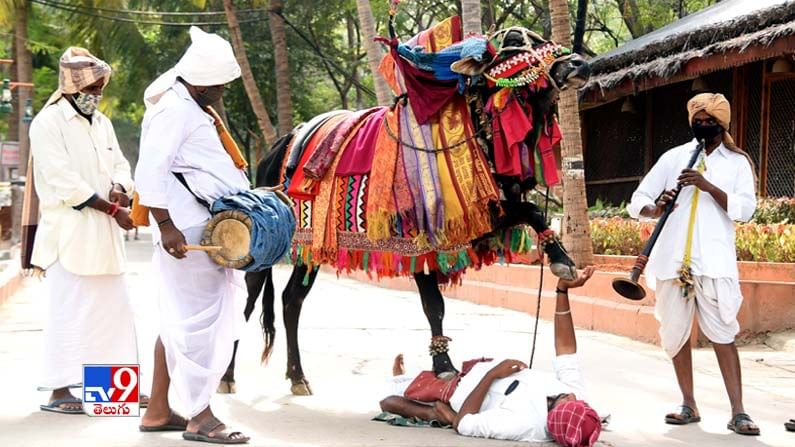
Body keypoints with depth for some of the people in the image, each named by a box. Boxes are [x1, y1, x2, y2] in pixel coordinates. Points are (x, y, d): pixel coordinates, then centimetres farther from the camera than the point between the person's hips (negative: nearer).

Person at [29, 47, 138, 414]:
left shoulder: (101, 122, 16)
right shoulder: (48, 123, -8)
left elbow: (119, 163, 19)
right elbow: (65, 181, -15)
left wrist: (119, 186, -5)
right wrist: (112, 209, -14)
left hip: (103, 233, 8)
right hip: (69, 232, -8)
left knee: (113, 306, 10)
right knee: (67, 308, -7)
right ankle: (59, 390, -2)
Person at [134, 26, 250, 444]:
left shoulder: (189, 108, 19)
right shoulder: (175, 111, -13)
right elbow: (150, 172, -21)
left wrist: (248, 197, 22)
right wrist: (166, 227, -24)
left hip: (205, 231, 11)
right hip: (187, 233, -11)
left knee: (179, 320, 14)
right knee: (200, 319, -5)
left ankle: (158, 411, 22)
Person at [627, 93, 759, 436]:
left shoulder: (737, 162, 9)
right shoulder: (673, 157, 12)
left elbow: (745, 209, -4)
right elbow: (638, 201, 8)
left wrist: (708, 186, -15)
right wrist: (655, 209, -14)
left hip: (714, 260, -3)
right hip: (672, 259, 3)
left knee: (723, 334, -7)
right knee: (675, 333, 7)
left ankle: (738, 413, -7)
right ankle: (689, 406, 18)